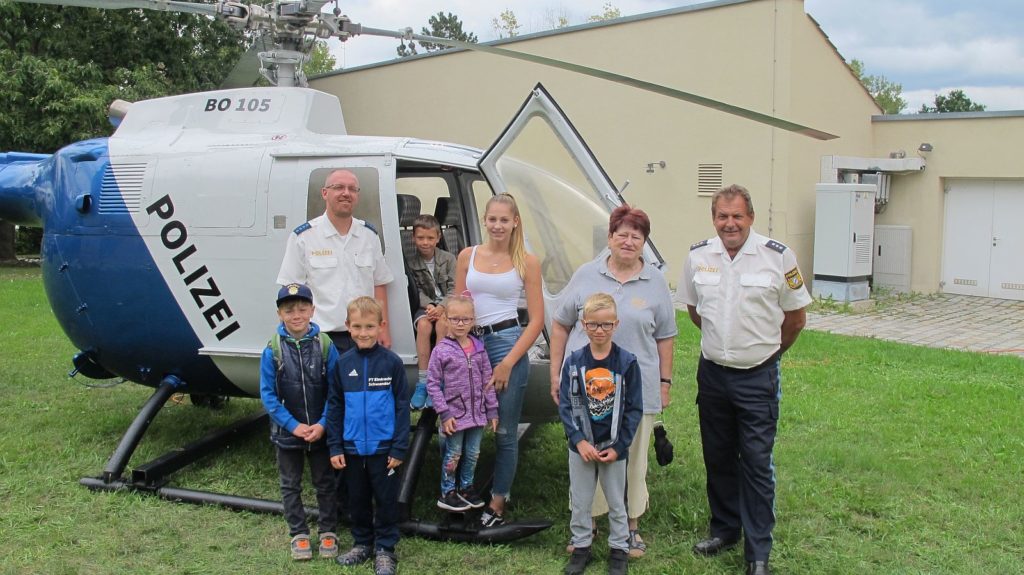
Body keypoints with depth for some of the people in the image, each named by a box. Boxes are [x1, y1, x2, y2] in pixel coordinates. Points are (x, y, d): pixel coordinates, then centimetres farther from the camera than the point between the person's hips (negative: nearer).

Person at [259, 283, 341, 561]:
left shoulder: (325, 345, -10)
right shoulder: (272, 350, -10)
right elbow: (267, 394, -8)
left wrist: (323, 424, -16)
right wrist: (293, 425, -14)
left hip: (321, 431, 0)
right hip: (287, 432, 0)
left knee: (326, 483, 13)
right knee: (290, 486, 14)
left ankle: (328, 531, 30)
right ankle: (298, 534, 30)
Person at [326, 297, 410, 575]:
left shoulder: (391, 362, -8)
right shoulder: (343, 364, 0)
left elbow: (402, 406, -6)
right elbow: (334, 407, 5)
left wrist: (399, 447, -9)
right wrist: (335, 447, 1)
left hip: (383, 447, -3)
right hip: (352, 448, 3)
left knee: (386, 500, 8)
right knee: (357, 499, 16)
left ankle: (385, 549, 22)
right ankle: (362, 543, 33)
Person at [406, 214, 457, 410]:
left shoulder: (448, 259, 1)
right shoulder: (410, 261, 4)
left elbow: (454, 288, -4)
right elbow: (417, 290, 0)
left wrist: (442, 307, -20)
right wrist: (429, 306, -19)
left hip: (447, 304, -1)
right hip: (425, 306, 1)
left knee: (442, 323, -34)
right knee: (423, 324, -32)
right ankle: (423, 381, -30)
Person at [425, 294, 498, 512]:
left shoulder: (479, 348, 3)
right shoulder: (441, 350, -10)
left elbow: (487, 380, 7)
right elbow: (432, 384, -8)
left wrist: (492, 410, 4)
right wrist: (444, 413, -12)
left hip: (477, 412, 4)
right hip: (454, 414, -4)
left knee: (473, 453, 14)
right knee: (453, 455, 7)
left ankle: (466, 487, 33)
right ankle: (447, 493, 22)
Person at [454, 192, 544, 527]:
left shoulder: (526, 262, -1)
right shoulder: (467, 256, 7)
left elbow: (536, 320, -3)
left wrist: (508, 363, -9)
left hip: (508, 343, -3)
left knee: (505, 433, 3)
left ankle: (497, 505, 17)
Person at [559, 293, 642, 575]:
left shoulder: (627, 362, -9)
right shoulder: (574, 362, -5)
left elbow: (634, 409, -6)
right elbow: (565, 405, -5)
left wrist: (618, 446, -10)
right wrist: (579, 440, -14)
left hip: (614, 448, -1)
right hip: (581, 447, 1)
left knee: (616, 503, 15)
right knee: (580, 502, 14)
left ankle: (619, 549, 31)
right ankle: (581, 546, 31)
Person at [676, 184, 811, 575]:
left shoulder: (778, 256, -9)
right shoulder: (698, 256, 1)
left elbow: (796, 317, 2)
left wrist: (767, 349, 10)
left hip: (758, 377, -3)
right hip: (712, 373, 4)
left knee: (757, 463, 0)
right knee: (717, 458, 14)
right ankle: (724, 528, 32)